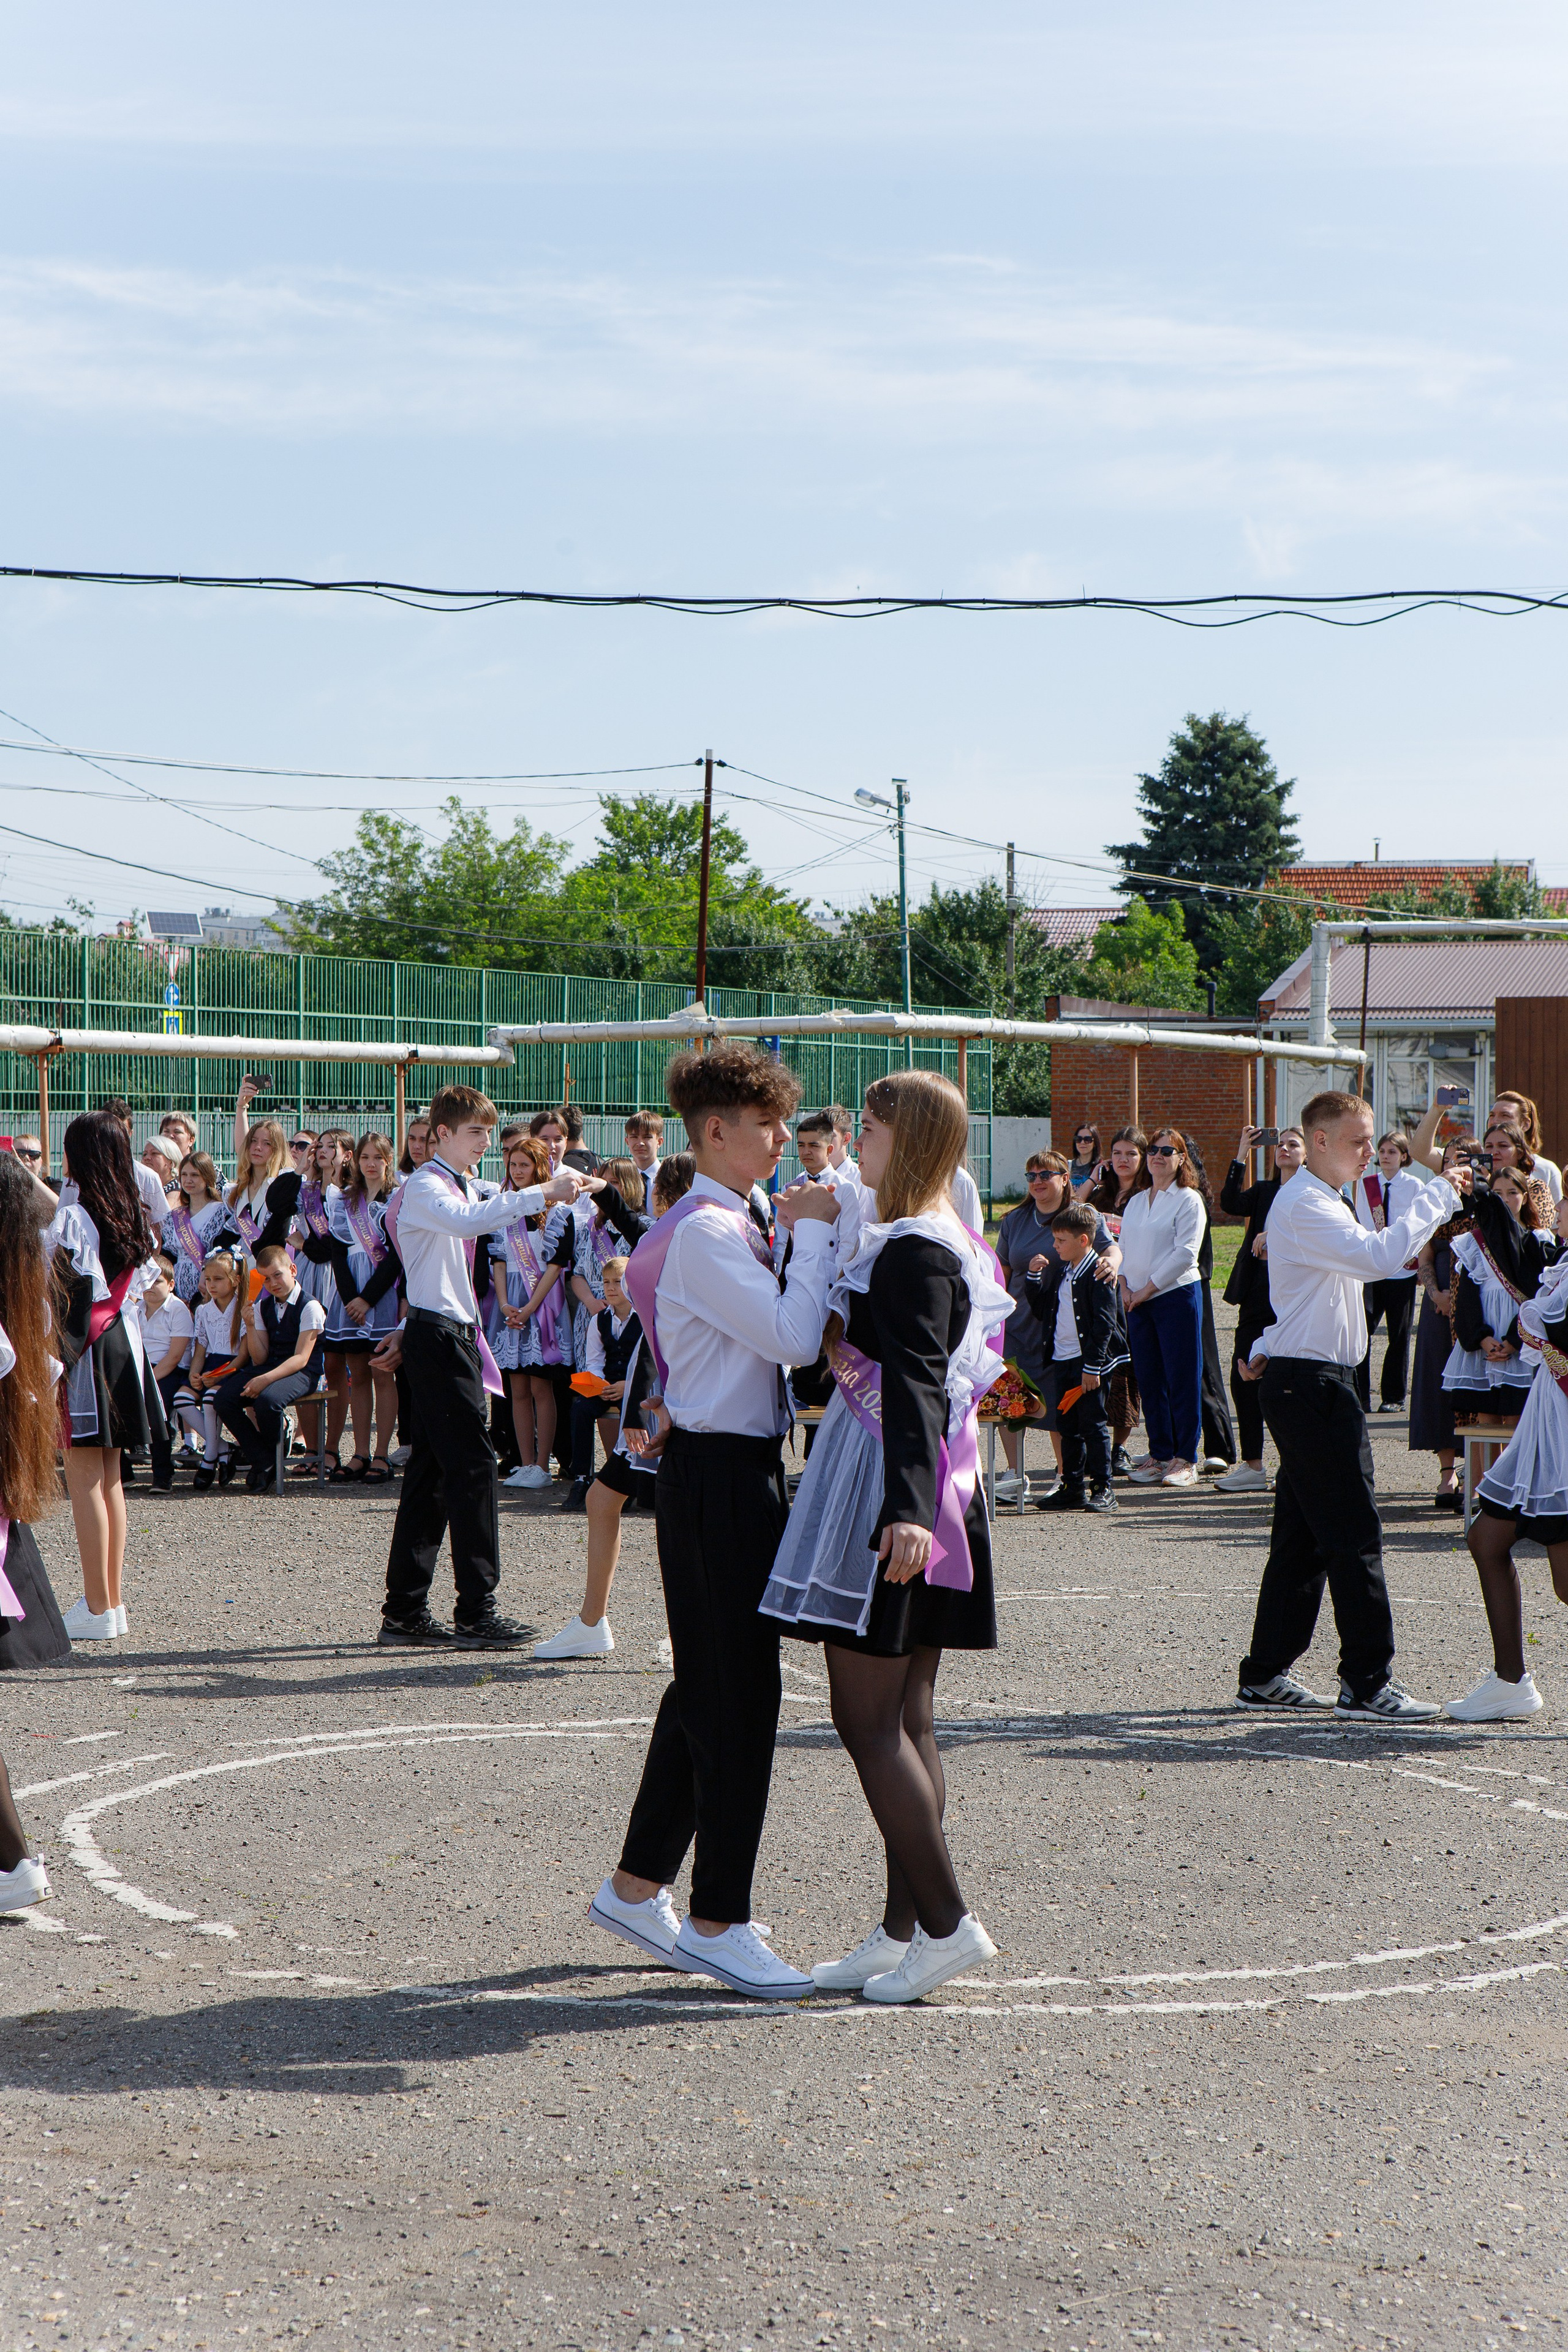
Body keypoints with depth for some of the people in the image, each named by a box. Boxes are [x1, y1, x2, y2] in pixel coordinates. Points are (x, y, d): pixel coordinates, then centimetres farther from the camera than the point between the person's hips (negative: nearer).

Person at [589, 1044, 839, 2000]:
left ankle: (638, 1886, 27)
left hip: (740, 1468, 11)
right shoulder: (706, 1232, -17)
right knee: (738, 1696, -5)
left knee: (710, 1687, 17)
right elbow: (794, 1338, -23)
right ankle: (717, 1922, 2)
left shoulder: (728, 1228, 16)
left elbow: (786, 1335, 18)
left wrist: (803, 1238, 5)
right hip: (720, 1472, -11)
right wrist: (812, 1232, -12)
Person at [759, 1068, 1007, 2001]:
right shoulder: (939, 1242, 15)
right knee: (907, 1719, 10)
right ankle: (902, 1930, 13)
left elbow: (917, 1382, -28)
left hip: (886, 1484, -10)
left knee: (867, 1718, -6)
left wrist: (906, 1505, -38)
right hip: (929, 1485, 10)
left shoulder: (913, 1251, -16)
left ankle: (947, 1920, -6)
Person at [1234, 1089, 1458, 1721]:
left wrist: (1266, 1349, 15)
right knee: (1354, 1535, -10)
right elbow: (1376, 1256, -29)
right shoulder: (1304, 1205, -15)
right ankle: (1367, 1682, -9)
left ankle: (1266, 1675, 16)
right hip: (1312, 1385, -11)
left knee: (1302, 1535, 11)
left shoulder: (1319, 1201, 20)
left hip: (1302, 1382, 11)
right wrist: (1440, 1195, -22)